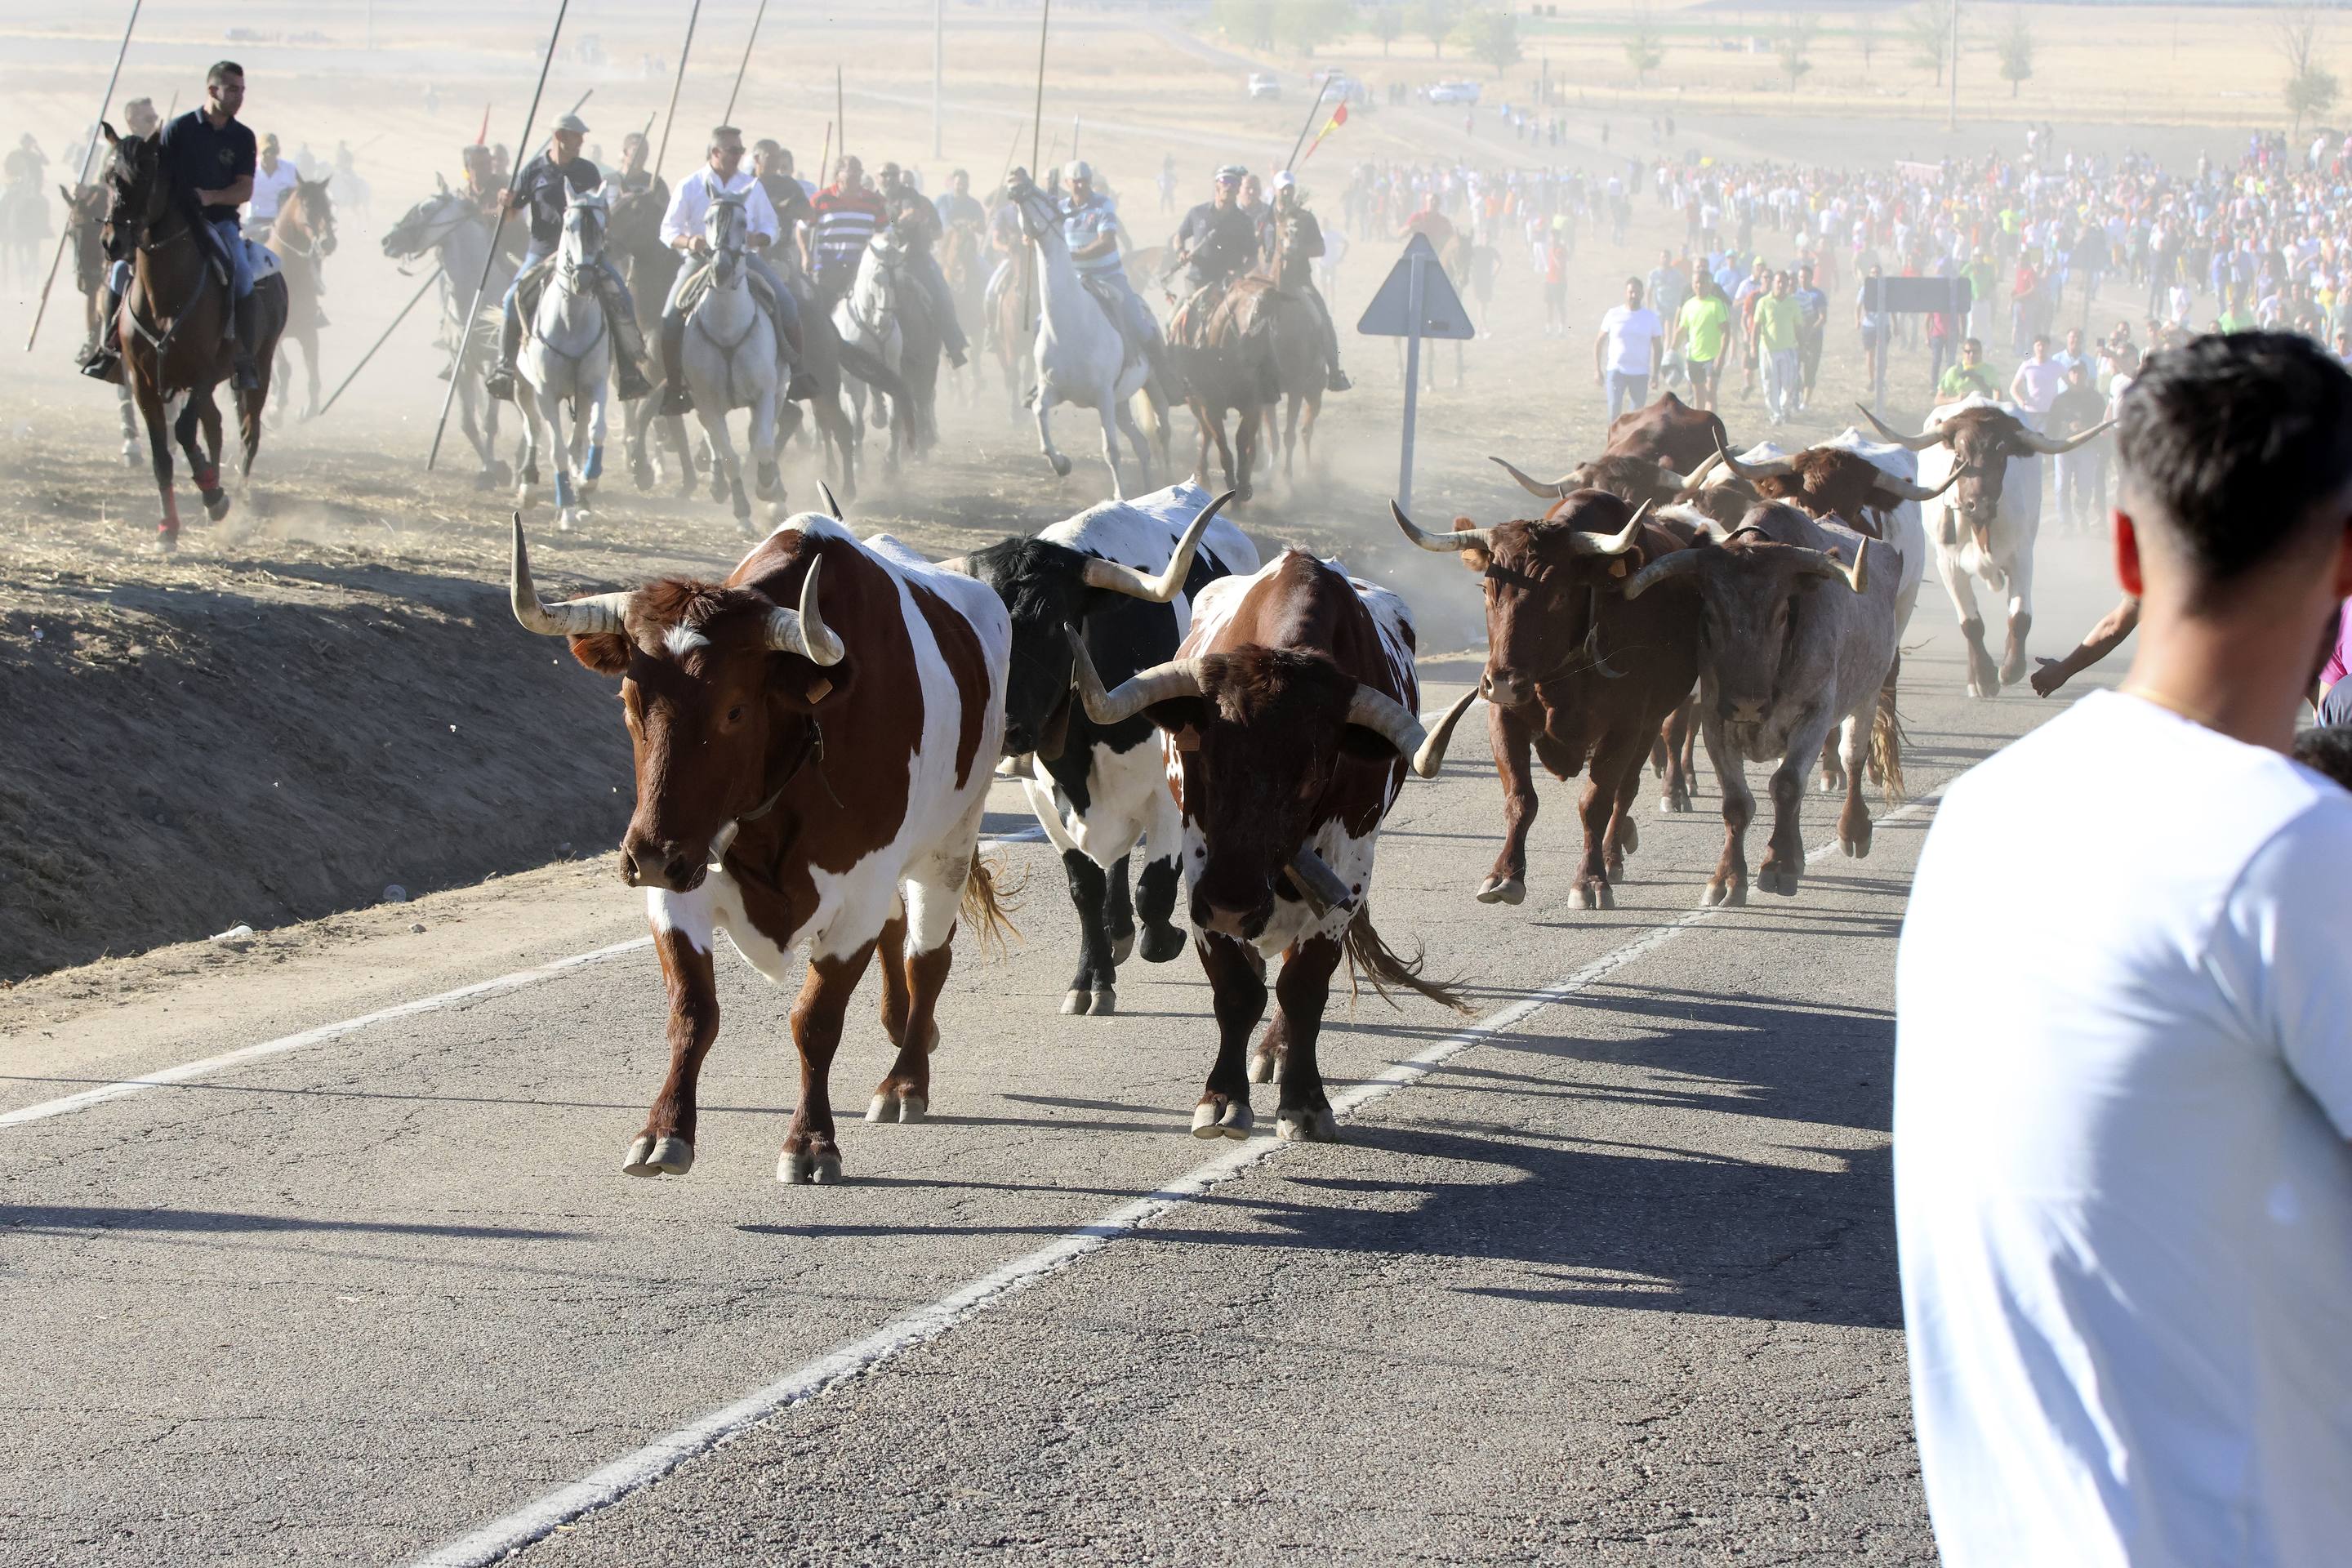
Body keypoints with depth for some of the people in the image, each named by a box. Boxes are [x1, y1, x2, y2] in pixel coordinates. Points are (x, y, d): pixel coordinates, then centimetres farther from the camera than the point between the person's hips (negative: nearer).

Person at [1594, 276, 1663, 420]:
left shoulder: (1651, 317, 2)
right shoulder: (1613, 315, 0)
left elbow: (1658, 348, 7)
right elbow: (1599, 342, 7)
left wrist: (1655, 375, 0)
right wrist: (1597, 370, 1)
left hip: (1640, 374, 1)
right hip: (1616, 370, -1)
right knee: (1614, 409, -15)